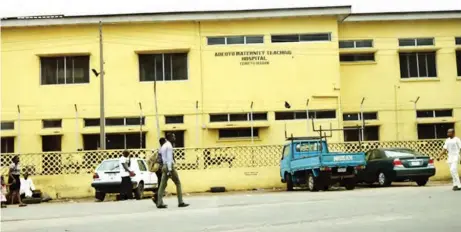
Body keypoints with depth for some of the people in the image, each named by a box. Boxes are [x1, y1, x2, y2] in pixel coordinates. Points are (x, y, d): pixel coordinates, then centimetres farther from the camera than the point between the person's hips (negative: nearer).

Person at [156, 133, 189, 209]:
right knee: (178, 183, 1)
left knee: (163, 185, 4)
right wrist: (169, 170, -21)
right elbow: (169, 158, -17)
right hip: (169, 166, -8)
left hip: (164, 166, 8)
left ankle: (159, 203, 0)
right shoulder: (169, 146, -11)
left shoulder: (163, 146, 17)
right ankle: (180, 202, 2)